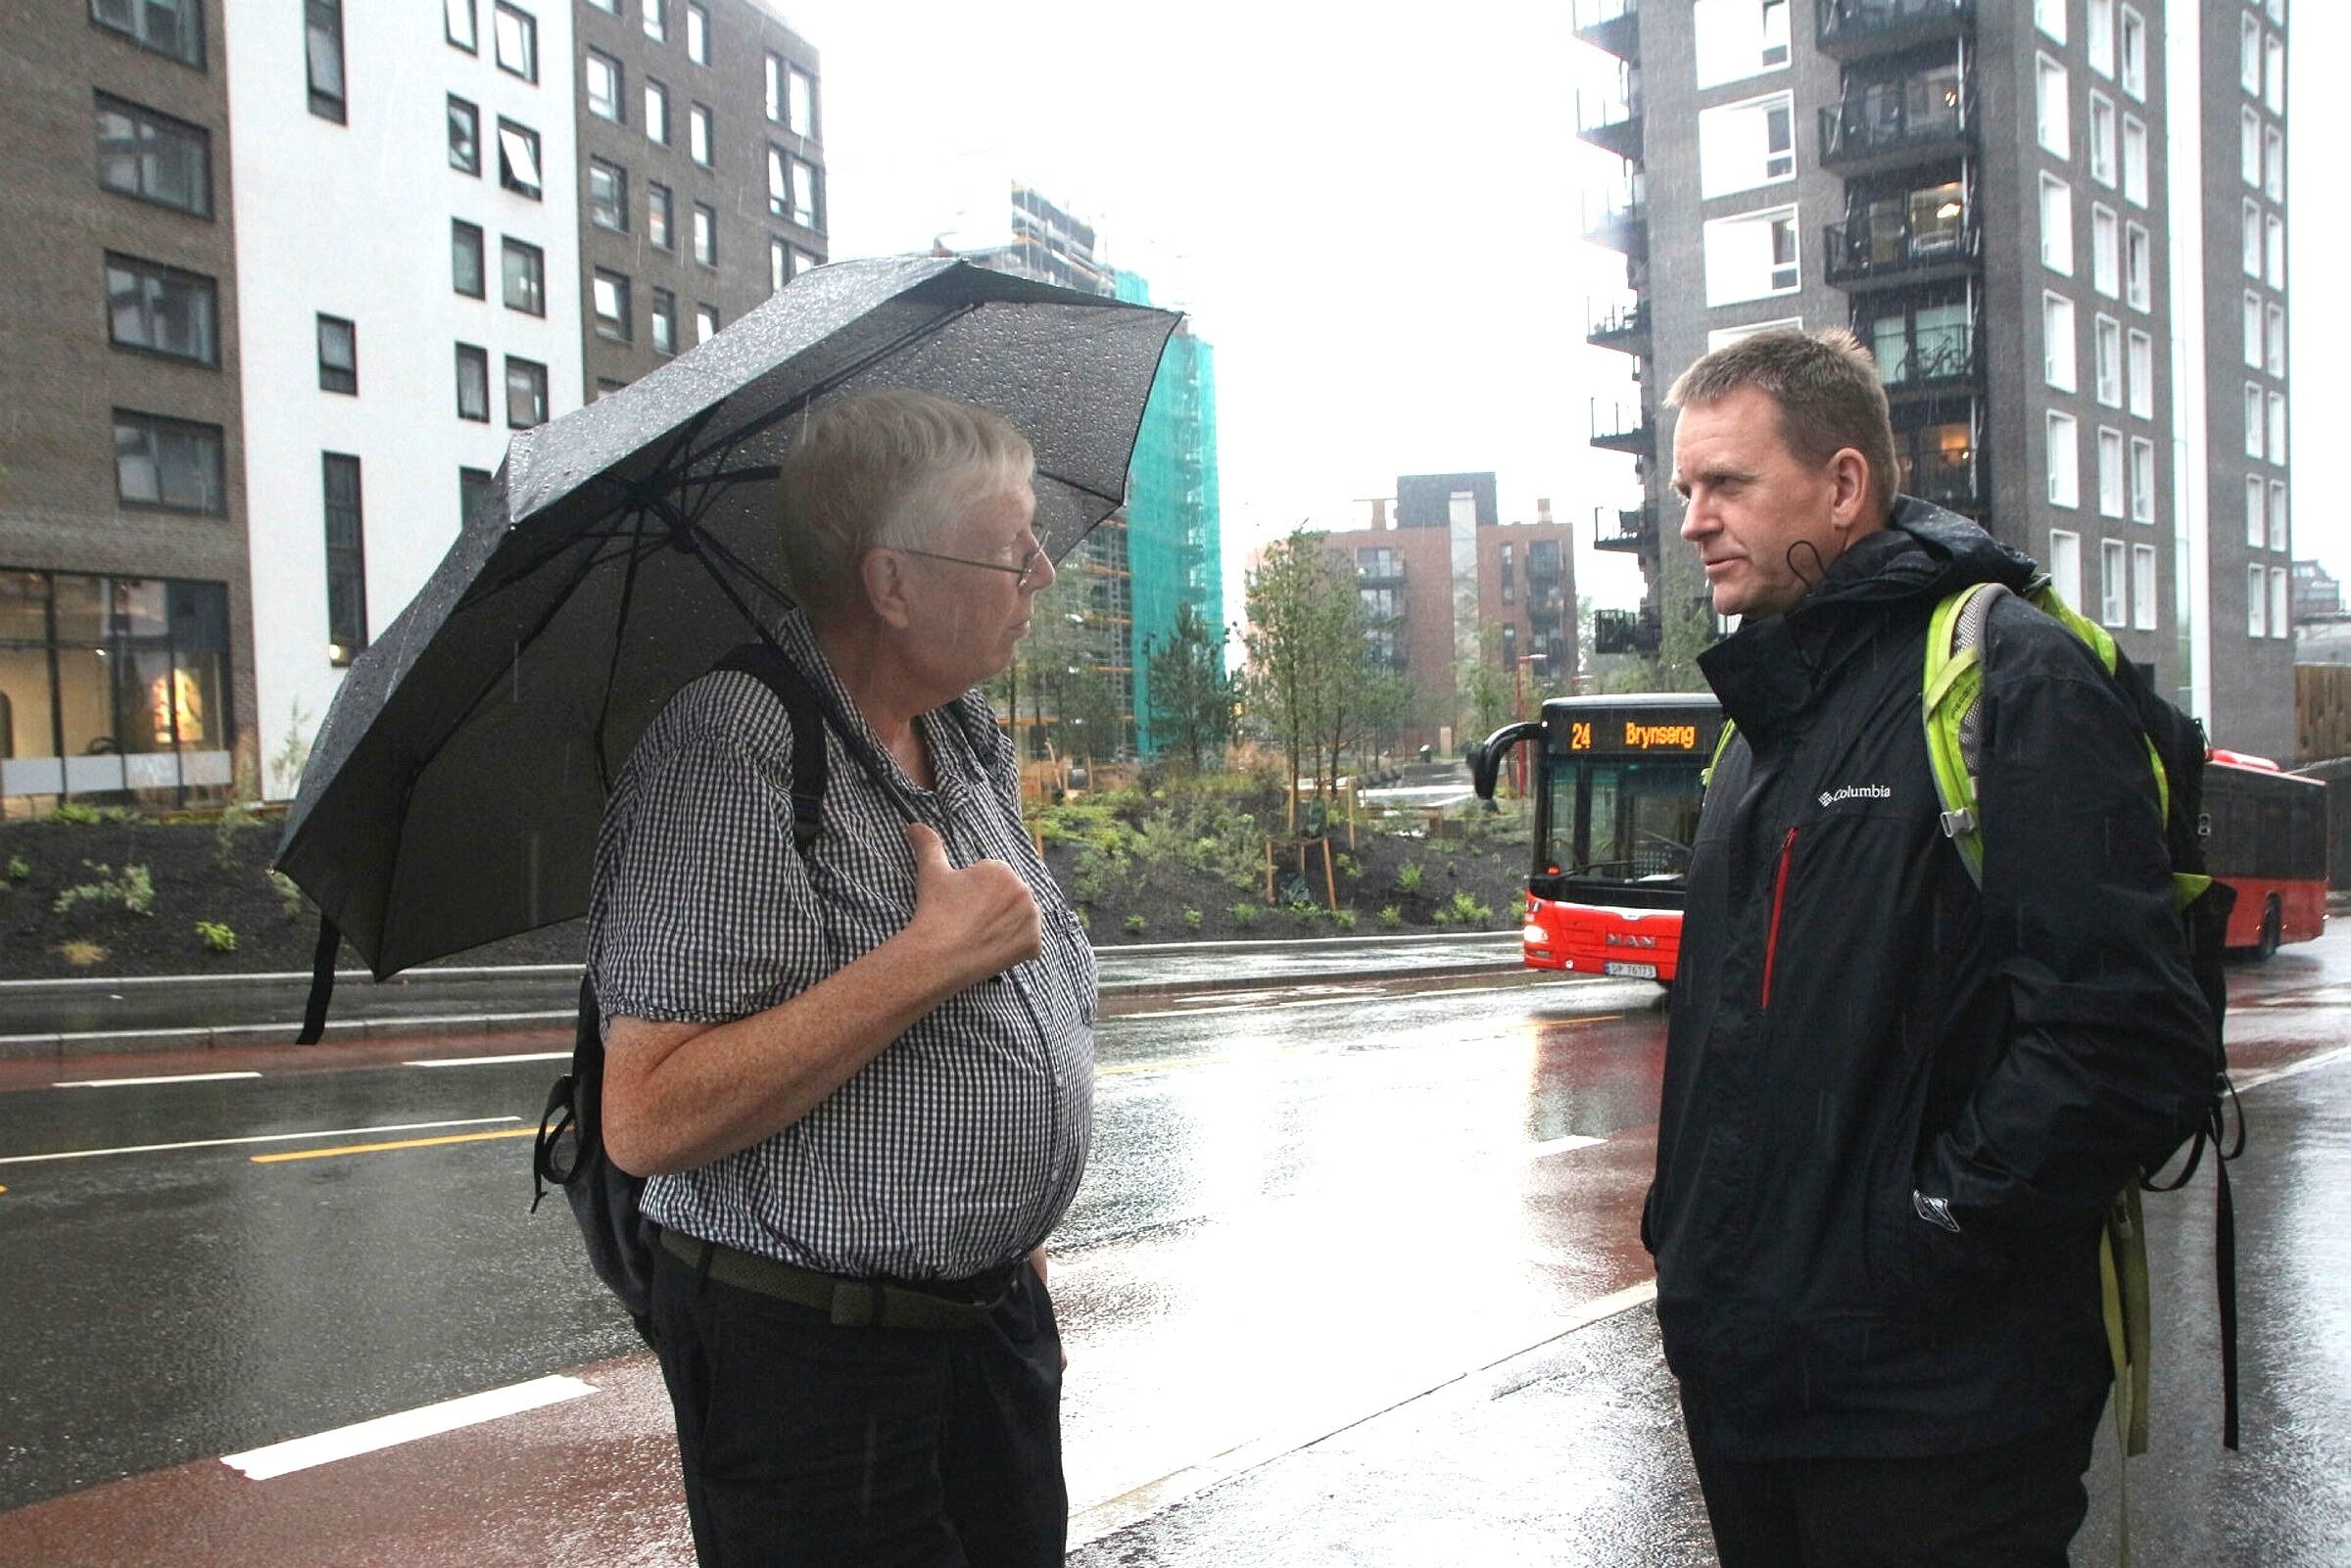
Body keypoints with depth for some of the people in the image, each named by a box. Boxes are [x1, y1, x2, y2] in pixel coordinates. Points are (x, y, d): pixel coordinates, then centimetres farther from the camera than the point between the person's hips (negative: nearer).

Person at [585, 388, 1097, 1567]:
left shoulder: (969, 739, 7)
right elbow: (647, 1120, -26)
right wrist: (932, 957, -25)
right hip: (815, 1362, -8)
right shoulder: (731, 748, -20)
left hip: (999, 1324, 8)